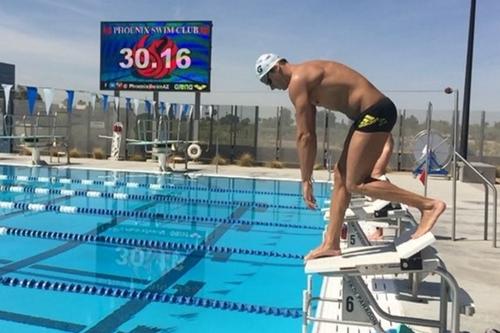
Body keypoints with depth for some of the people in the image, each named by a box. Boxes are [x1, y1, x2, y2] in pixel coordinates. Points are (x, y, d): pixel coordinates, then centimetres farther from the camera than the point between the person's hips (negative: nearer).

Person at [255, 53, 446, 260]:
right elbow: (309, 134, 19)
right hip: (372, 113, 10)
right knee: (341, 177, 9)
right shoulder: (307, 76, 20)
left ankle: (428, 205, -4)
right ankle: (331, 244, 13)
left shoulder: (298, 81, -10)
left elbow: (304, 136, -15)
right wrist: (308, 177, 19)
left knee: (355, 184, -7)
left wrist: (306, 180, -11)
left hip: (374, 113, -10)